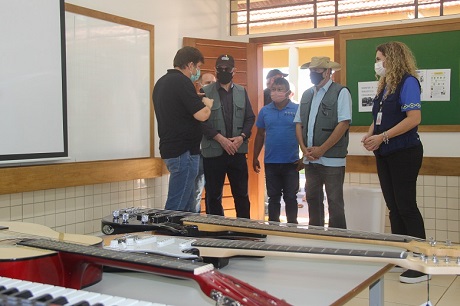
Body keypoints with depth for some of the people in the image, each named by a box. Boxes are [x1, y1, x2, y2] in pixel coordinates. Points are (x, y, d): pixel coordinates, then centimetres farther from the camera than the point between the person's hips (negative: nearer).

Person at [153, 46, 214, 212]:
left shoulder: (161, 82, 16)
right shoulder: (182, 82, -15)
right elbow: (202, 115, -21)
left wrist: (200, 102, 22)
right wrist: (207, 104, 0)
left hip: (169, 148, 10)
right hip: (184, 151, -10)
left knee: (186, 204, 16)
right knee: (176, 207, -7)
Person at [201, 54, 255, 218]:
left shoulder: (242, 92, 11)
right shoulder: (205, 92, -1)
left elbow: (250, 118, 11)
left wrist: (242, 137, -6)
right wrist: (220, 139, -15)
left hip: (238, 151, 3)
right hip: (214, 151, -3)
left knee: (242, 194, 9)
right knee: (213, 195, 5)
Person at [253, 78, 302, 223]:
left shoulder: (297, 109, -4)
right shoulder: (265, 111, 4)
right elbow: (260, 135, 10)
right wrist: (255, 157, 9)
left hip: (291, 162, -2)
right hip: (271, 162, 2)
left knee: (290, 197, 8)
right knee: (273, 197, 13)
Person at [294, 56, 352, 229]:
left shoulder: (341, 92, -5)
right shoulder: (307, 95, 14)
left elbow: (344, 124, -13)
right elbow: (299, 123, 14)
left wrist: (321, 149, -14)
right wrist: (304, 149, -2)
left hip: (332, 159, -6)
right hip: (310, 159, 6)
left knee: (334, 201, -1)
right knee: (313, 199, 13)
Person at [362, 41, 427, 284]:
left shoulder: (407, 82, -11)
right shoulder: (385, 85, 14)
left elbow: (414, 118, -20)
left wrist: (382, 137, -20)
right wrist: (370, 135, -3)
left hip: (404, 153, -8)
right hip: (384, 154, 8)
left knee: (406, 206, -5)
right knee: (393, 206, 11)